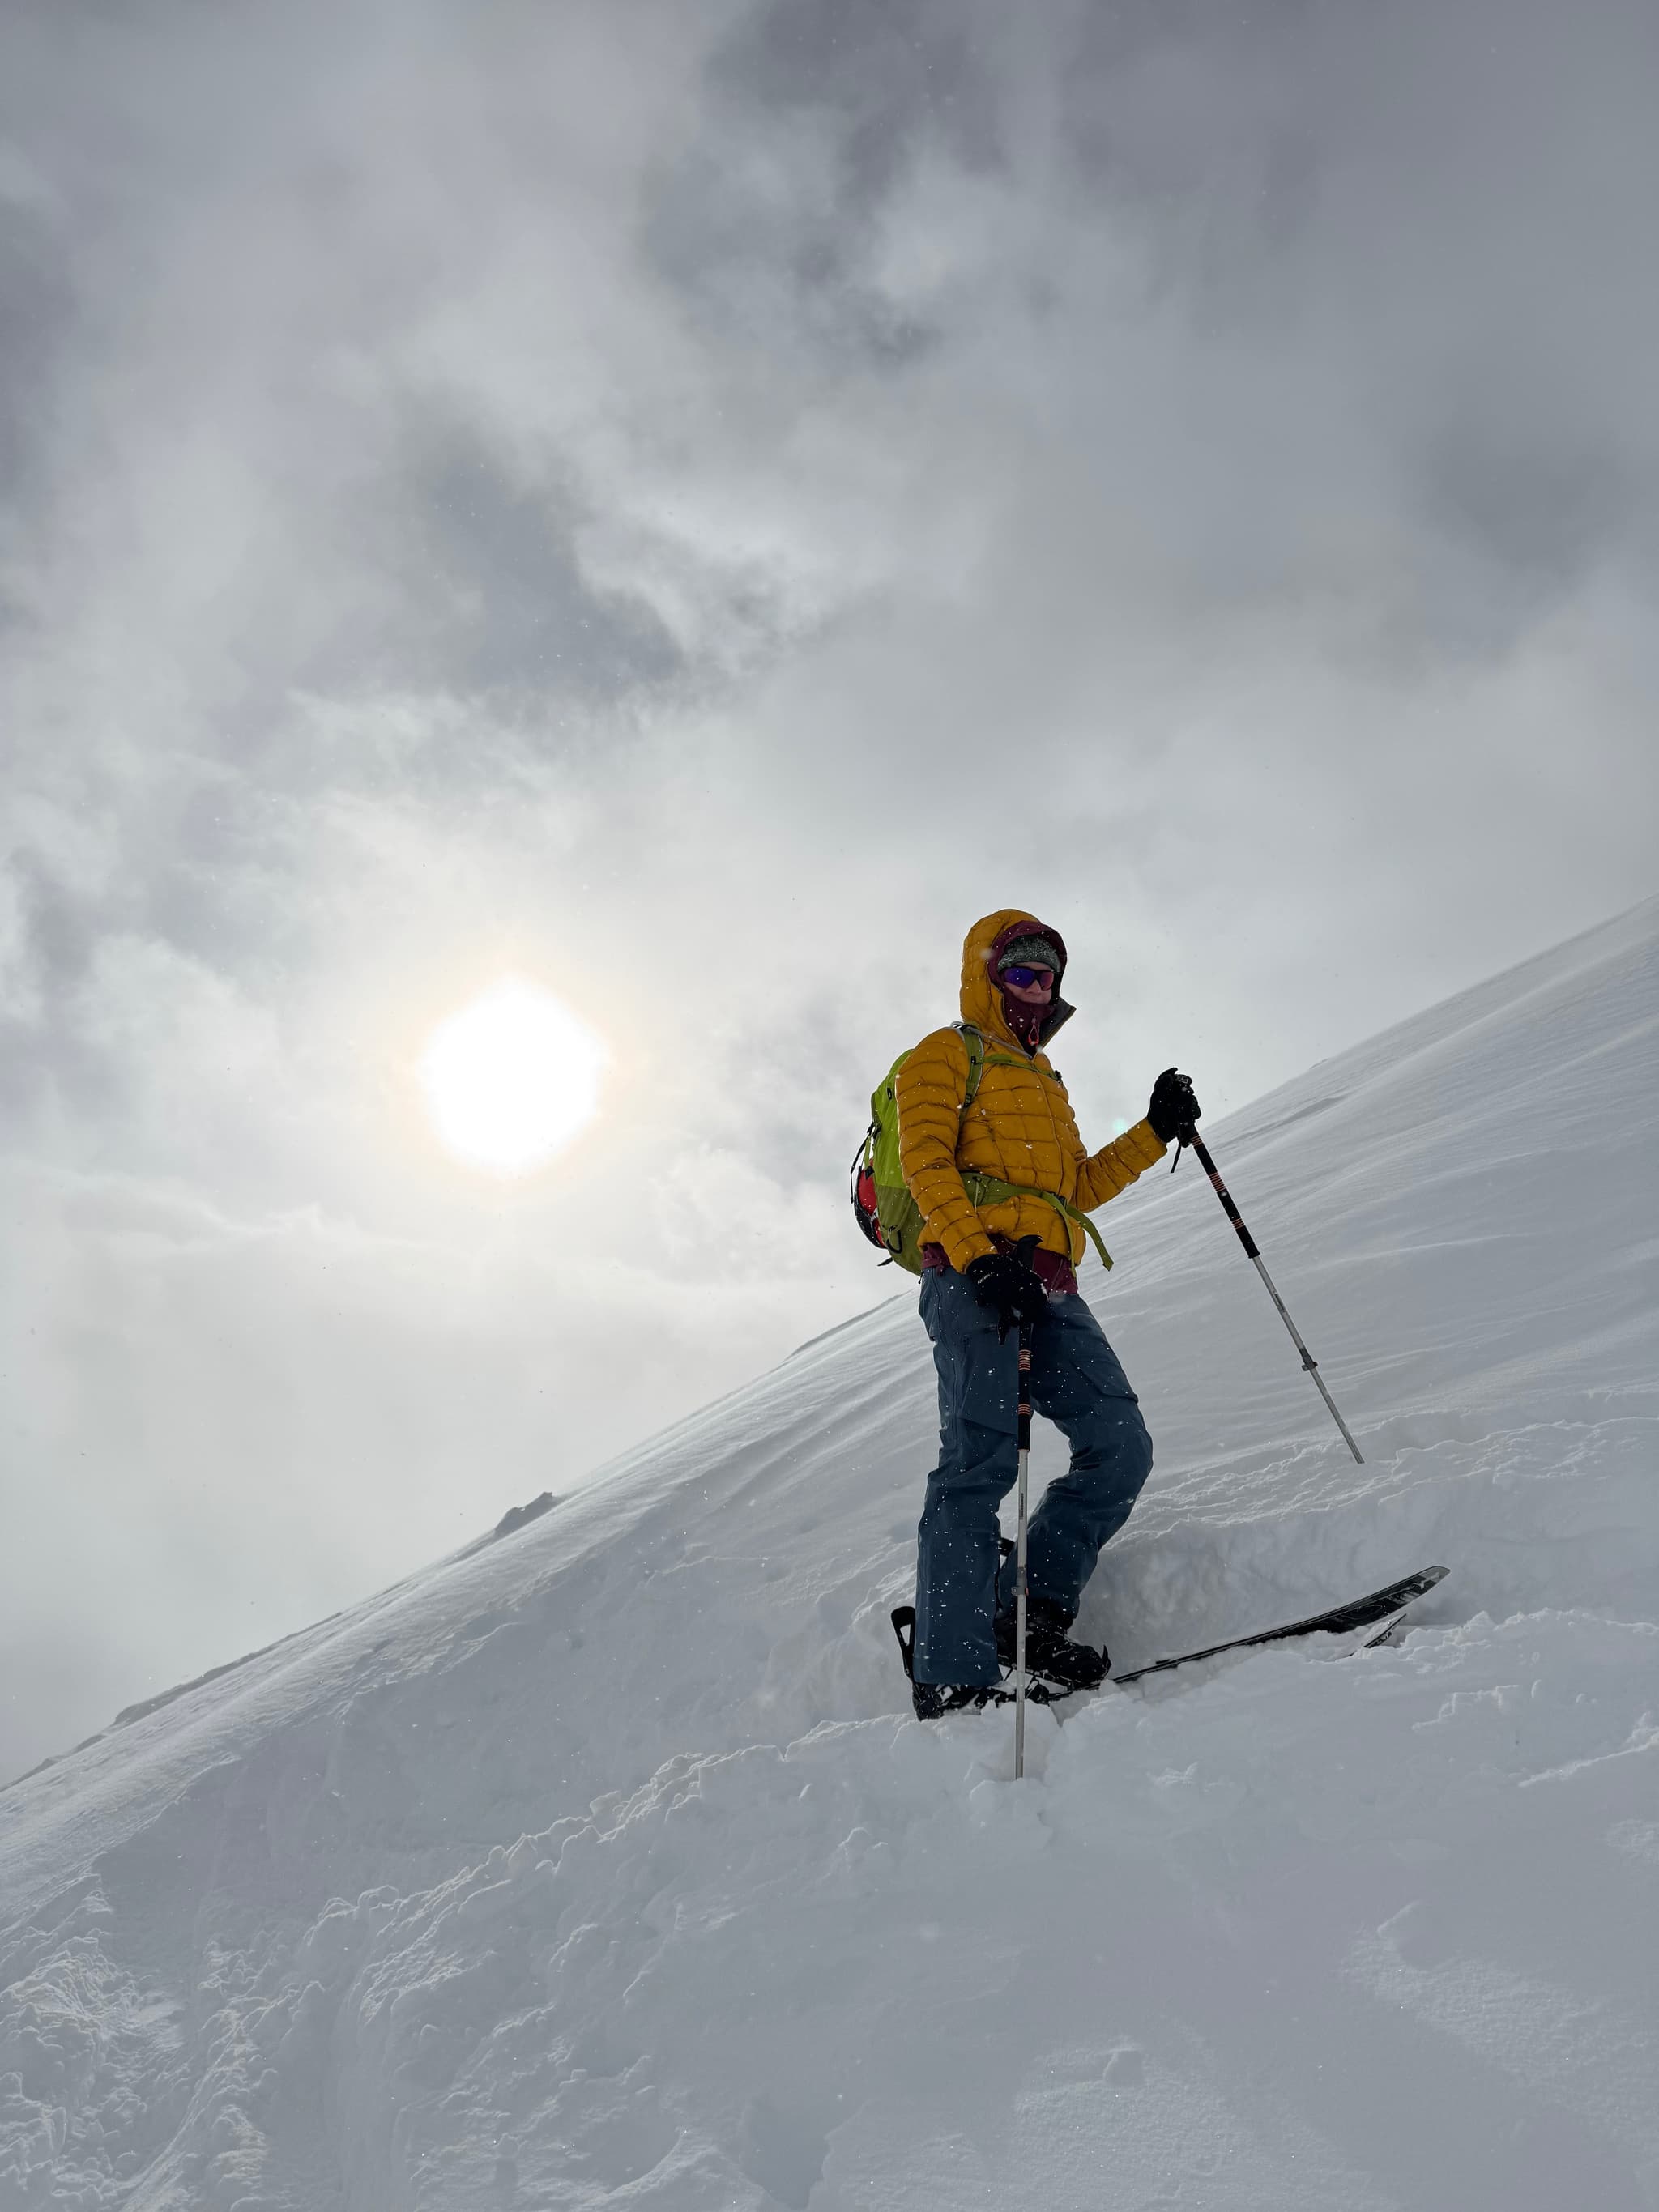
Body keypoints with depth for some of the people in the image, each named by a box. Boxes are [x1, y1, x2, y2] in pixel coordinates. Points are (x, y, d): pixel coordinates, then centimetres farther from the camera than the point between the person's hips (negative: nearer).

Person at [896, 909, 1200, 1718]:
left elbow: (1080, 1188, 32)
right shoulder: (947, 1054, 9)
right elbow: (926, 1161, -6)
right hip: (971, 1277, -8)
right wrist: (979, 1254, -21)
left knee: (1120, 1448, -4)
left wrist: (1155, 1132, 20)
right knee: (982, 1460, -17)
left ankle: (1030, 1619, 4)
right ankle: (953, 1679, -18)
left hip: (1047, 1288, 8)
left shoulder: (1044, 1081, 34)